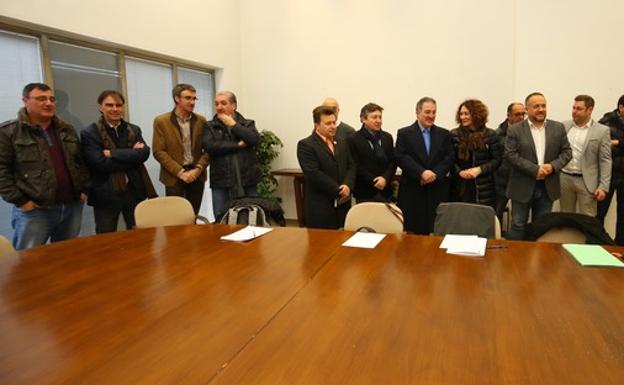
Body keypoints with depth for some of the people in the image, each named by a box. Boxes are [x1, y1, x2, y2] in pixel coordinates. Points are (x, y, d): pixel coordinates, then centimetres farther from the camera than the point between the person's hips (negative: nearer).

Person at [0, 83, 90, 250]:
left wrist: (84, 189, 9)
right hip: (34, 211, -5)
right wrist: (19, 200, -12)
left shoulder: (67, 130, 12)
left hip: (72, 206, 5)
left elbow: (80, 162, 17)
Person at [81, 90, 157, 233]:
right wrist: (131, 155, -14)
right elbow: (100, 163, -17)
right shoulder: (89, 134, -4)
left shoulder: (134, 130, 8)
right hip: (106, 195, -3)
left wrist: (113, 153, -16)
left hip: (134, 191, 3)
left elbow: (144, 153, -9)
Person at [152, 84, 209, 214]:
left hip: (197, 175, 3)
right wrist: (180, 172, -13)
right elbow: (158, 152, -7)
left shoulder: (201, 120, 6)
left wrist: (198, 169, -9)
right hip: (174, 176, -2)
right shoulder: (161, 121, -3)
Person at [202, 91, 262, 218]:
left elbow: (254, 139, -10)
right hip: (221, 182, 0)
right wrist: (238, 145, -9)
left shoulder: (248, 124, 11)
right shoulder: (209, 126, 9)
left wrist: (232, 124, -3)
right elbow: (209, 146, -10)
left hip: (247, 180, 1)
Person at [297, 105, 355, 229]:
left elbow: (351, 167, 11)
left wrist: (347, 186, -9)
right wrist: (338, 191, -13)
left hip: (343, 203, 6)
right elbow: (314, 173, -15)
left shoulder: (342, 143, 17)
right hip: (320, 206, -6)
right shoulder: (305, 145, -6)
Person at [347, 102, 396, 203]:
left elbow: (393, 162, 9)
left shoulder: (388, 137, 12)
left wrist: (385, 178, -10)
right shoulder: (353, 139, -5)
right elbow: (356, 166, -9)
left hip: (385, 191, 4)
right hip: (365, 193, -4)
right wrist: (374, 182, -14)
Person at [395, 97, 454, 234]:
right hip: (412, 191, -2)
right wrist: (422, 173, -17)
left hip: (437, 191, 2)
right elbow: (401, 158, -7)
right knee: (412, 232, 1)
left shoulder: (444, 134, 13)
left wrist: (435, 174, -12)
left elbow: (449, 158, 4)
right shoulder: (404, 133, 5)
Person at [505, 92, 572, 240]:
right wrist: (535, 169, -18)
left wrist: (553, 166, -14)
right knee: (518, 226, 4)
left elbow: (566, 152, 6)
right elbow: (510, 155, -12)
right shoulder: (515, 130, -4)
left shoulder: (558, 128, 6)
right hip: (522, 186, -3)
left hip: (548, 186, 3)